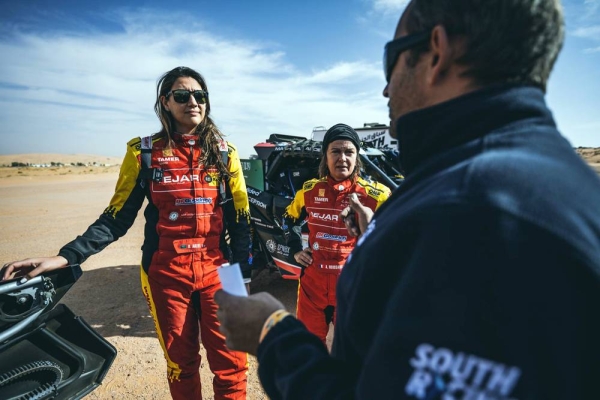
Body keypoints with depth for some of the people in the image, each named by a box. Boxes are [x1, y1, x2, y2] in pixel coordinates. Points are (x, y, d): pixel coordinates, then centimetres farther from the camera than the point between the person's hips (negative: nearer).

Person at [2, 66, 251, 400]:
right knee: (181, 362, 15)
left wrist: (243, 274, -1)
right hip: (166, 272, 0)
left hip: (216, 270, 1)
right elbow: (118, 217, 2)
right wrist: (67, 256, -11)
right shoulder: (145, 152, 1)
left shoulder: (224, 151, 2)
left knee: (231, 362, 4)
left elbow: (240, 219, 2)